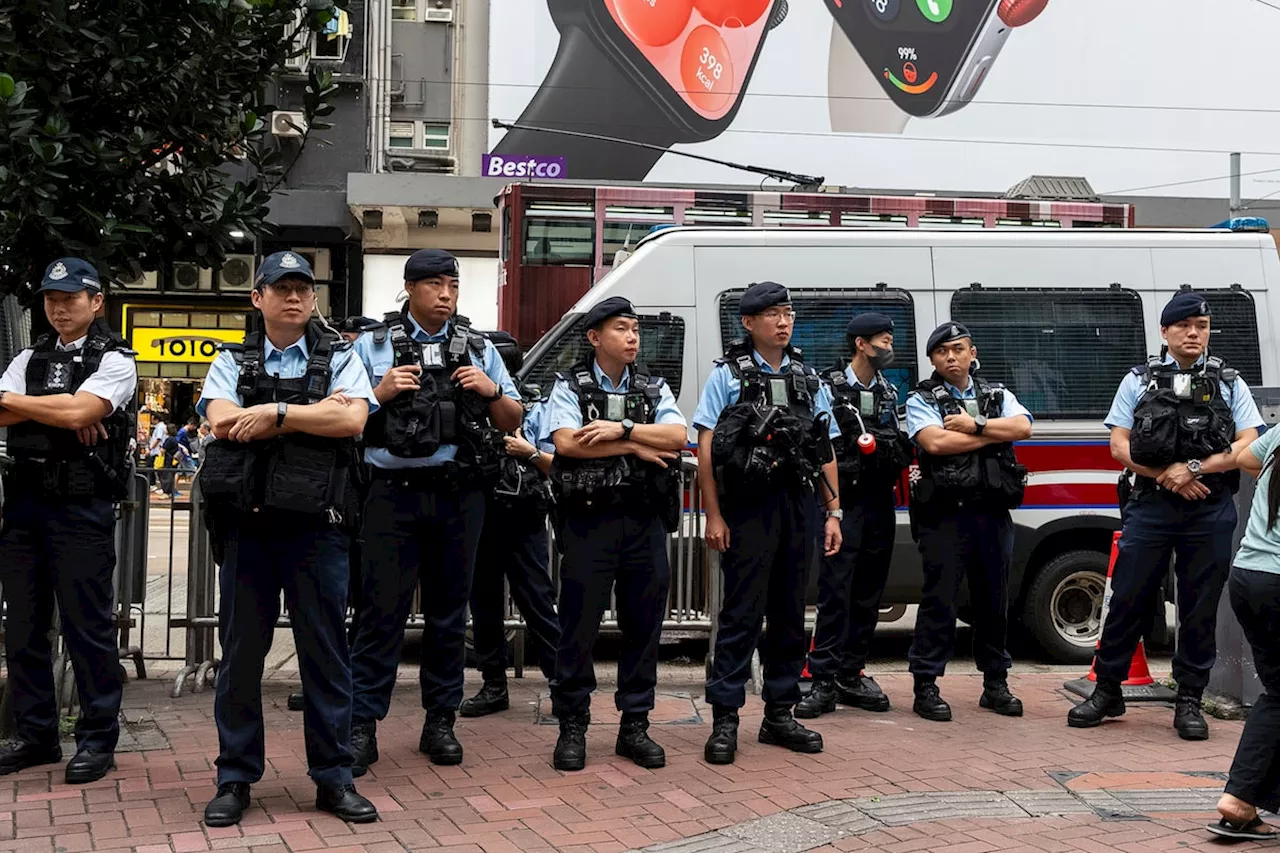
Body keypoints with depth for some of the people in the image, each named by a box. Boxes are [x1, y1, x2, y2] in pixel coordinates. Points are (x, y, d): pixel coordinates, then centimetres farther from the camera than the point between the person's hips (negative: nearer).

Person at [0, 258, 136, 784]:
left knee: (88, 626, -2)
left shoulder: (114, 361, -1)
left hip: (81, 508, -6)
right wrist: (61, 415, -13)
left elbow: (80, 409, -17)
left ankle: (98, 739, 7)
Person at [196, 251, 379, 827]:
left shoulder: (340, 358, 9)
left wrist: (274, 413, -11)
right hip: (247, 524, 1)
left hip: (317, 525, -1)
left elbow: (351, 419, -9)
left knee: (325, 651, 3)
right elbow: (223, 422, -7)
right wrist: (315, 413, -8)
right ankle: (235, 778, 16)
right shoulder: (232, 362, 12)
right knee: (240, 651, 6)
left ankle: (333, 778, 12)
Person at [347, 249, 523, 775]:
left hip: (459, 495, 3)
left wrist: (493, 392, -4)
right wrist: (380, 393, -14)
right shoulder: (373, 347, 5)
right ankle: (362, 726, 1)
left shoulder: (478, 349, 12)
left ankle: (440, 722, 18)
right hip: (394, 494, -3)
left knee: (449, 612, 9)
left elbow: (512, 423, 14)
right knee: (382, 612, -4)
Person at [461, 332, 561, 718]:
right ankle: (493, 687, 19)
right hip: (478, 518, 3)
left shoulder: (535, 407, 2)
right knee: (483, 604, 10)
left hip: (522, 521, -3)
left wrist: (530, 452, -16)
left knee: (538, 603, -4)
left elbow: (556, 466, 1)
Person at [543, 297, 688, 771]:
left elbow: (678, 437, -3)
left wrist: (621, 429, -14)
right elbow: (567, 443, -13)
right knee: (579, 625, -2)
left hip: (645, 522, 3)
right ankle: (572, 728, 8)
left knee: (644, 626, 6)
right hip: (588, 519, -3)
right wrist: (636, 447, -9)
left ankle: (635, 726, 15)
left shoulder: (653, 389, 13)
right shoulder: (570, 387, 4)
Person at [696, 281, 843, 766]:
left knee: (790, 614, 9)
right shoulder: (728, 375, 2)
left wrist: (833, 512, 8)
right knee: (742, 613, -5)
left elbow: (826, 452, 15)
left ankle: (779, 715, 18)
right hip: (748, 507, -5)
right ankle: (725, 721, -1)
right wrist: (714, 515, -10)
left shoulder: (808, 380, 15)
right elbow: (706, 447, -4)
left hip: (800, 507, 5)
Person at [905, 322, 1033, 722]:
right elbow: (935, 442, -14)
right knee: (939, 598, -4)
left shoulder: (998, 396, 15)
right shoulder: (922, 400, 4)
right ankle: (926, 686, 1)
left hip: (993, 513, 4)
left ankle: (995, 684, 20)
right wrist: (994, 433, -6)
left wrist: (975, 426, -12)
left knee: (993, 598, 10)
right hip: (944, 513, -4)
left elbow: (1023, 428, -3)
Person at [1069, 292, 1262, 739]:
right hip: (1149, 506, 0)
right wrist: (1167, 475, -11)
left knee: (1200, 608, 4)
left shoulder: (1229, 384, 9)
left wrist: (1194, 468, -14)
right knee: (1127, 600, 2)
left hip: (1210, 512, 0)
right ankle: (1107, 692, 13)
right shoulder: (1139, 381, 9)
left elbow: (1248, 448, -1)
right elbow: (1119, 447, 3)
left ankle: (1189, 701, 13)